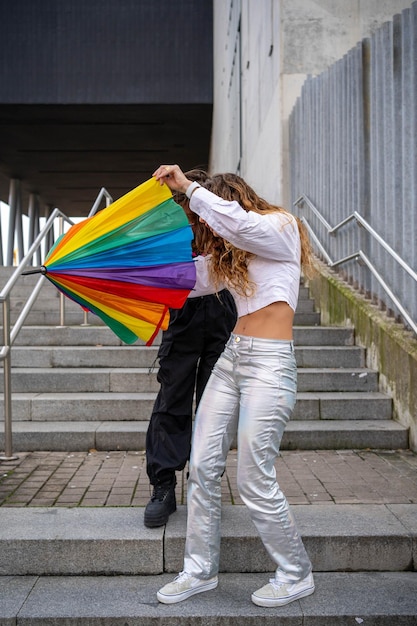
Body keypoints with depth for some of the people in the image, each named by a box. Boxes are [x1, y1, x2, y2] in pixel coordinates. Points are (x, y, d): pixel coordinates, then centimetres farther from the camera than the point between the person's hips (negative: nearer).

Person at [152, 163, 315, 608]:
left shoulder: (281, 228, -4)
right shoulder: (229, 254, 18)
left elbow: (236, 221, -24)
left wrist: (187, 186, -18)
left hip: (268, 363, -8)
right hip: (231, 357, 8)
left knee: (255, 481, -4)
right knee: (202, 466, 6)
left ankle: (296, 575, 17)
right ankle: (200, 571, 21)